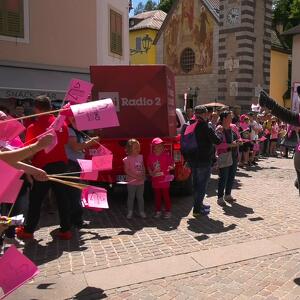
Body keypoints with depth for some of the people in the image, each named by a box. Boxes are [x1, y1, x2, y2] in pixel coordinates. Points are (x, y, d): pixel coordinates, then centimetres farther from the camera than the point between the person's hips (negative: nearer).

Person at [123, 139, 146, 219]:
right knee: (131, 197, 8)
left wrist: (143, 176, -3)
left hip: (141, 182, 4)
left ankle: (141, 211, 25)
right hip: (132, 182, -4)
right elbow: (127, 171, -14)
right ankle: (130, 212, 20)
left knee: (140, 197, 14)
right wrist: (136, 176, -20)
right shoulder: (127, 159, -12)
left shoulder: (140, 157, 4)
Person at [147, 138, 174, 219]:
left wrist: (171, 167, -26)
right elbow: (149, 167, 11)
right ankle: (158, 211, 26)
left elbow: (172, 164, -5)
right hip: (155, 181, 3)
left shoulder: (166, 155, -8)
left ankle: (168, 211, 17)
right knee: (157, 196, 13)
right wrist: (151, 173, -5)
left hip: (164, 180, -3)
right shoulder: (151, 157, 0)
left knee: (166, 196, 6)